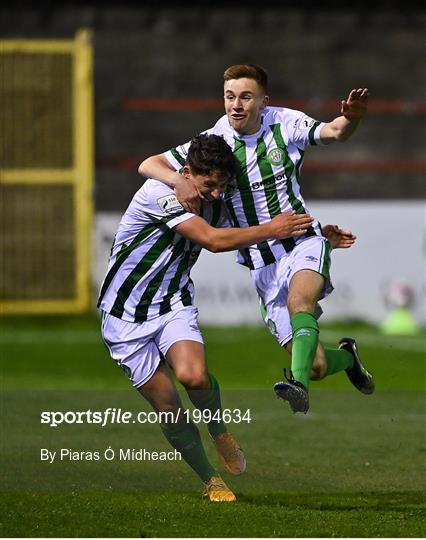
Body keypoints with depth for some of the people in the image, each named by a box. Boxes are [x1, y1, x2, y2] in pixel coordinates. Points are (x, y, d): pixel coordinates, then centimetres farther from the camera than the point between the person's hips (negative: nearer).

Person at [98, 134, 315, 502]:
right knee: (167, 403, -6)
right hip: (127, 316, -4)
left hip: (174, 305, 4)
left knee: (193, 375, -26)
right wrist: (272, 229, -19)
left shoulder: (214, 206, 0)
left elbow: (237, 239, 19)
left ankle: (219, 430, 4)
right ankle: (210, 480, 13)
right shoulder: (158, 193, -22)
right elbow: (214, 240, -27)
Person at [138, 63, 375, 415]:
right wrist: (179, 182, -25)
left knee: (299, 298, -37)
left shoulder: (284, 124, -4)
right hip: (261, 264, 1)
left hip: (304, 243, -1)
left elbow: (334, 132, -16)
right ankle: (347, 357, 33)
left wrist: (351, 118, -41)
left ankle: (298, 386, -49)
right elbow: (149, 165, -3)